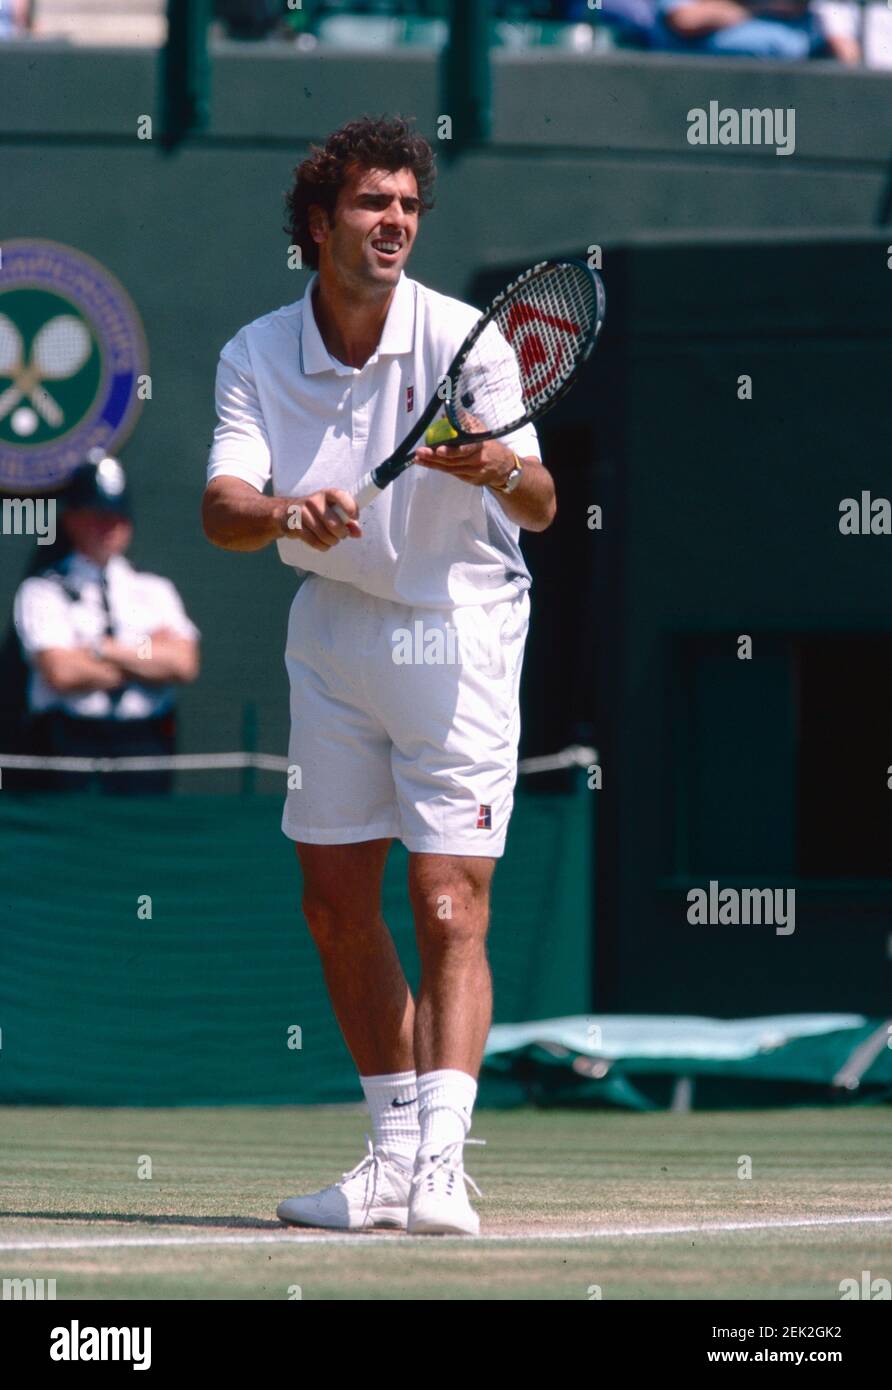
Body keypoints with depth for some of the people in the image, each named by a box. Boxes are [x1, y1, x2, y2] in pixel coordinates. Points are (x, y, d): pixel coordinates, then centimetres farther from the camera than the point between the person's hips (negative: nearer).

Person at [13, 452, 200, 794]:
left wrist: (104, 649, -3)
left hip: (145, 740, 3)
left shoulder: (155, 591, 18)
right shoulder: (43, 592, 8)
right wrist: (148, 661, 1)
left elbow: (184, 663, 2)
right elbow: (61, 672, -8)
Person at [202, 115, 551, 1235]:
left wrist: (501, 469, -46)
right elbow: (221, 509, -15)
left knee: (448, 909, -12)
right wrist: (285, 512, -37)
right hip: (332, 629, 4)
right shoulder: (257, 356, -4)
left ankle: (439, 1166, -18)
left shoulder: (459, 339, -15)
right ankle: (394, 1150, 20)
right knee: (336, 905, 8)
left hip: (456, 630, -4)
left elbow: (539, 504, -23)